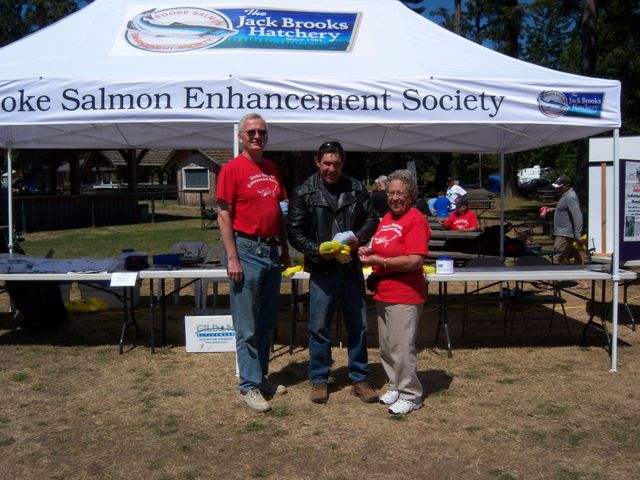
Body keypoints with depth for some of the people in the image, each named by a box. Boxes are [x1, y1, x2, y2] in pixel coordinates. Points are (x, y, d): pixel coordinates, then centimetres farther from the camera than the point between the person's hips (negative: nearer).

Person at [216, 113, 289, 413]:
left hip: (271, 251, 7)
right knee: (247, 325, 0)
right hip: (246, 250, -7)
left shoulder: (273, 169, 13)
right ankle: (249, 386, 9)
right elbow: (223, 216, -10)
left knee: (267, 322, 14)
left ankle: (261, 376, 27)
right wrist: (232, 258, -15)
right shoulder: (232, 169, -7)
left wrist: (284, 249, 15)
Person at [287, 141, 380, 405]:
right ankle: (319, 380, 21)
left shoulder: (356, 189, 5)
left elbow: (372, 219, 11)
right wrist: (318, 250, -18)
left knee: (358, 326, 11)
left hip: (352, 269, 3)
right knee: (319, 328, 5)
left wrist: (358, 237, -9)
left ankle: (360, 379, 25)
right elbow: (295, 232, -4)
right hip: (322, 271, -3)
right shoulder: (303, 193, -3)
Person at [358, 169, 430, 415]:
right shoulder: (386, 219, 12)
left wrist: (379, 261, -18)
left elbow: (415, 261, -21)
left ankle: (411, 395, 14)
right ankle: (395, 387, 32)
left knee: (402, 347, -2)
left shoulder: (416, 220, -13)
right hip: (383, 292, 9)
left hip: (405, 295, -8)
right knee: (386, 347, 17)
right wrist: (370, 251, 4)